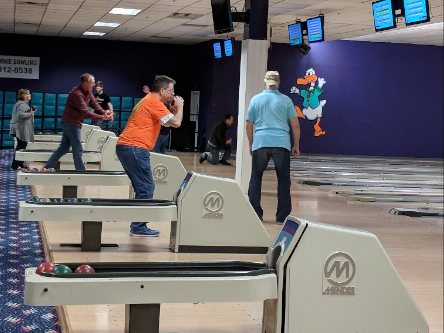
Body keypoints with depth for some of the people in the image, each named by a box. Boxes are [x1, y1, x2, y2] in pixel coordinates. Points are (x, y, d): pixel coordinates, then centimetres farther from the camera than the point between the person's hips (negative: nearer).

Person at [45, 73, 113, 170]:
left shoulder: (88, 91, 7)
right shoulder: (77, 94, -24)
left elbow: (94, 104, 2)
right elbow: (85, 112, -27)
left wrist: (104, 112, -15)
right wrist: (102, 117, -30)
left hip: (70, 123, 10)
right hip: (71, 123, -10)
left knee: (64, 147, 12)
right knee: (77, 150, -4)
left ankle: (47, 167, 15)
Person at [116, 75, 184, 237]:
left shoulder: (148, 100, 22)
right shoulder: (154, 102, -9)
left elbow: (167, 123, 30)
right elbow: (176, 123, -15)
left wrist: (174, 108, 18)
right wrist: (180, 106, 2)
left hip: (125, 146, 11)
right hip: (135, 148, -10)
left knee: (142, 187, 15)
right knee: (146, 188, -7)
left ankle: (137, 225, 18)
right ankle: (139, 227, -6)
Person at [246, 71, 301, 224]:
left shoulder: (256, 99, 7)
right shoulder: (286, 100, 5)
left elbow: (249, 125, 8)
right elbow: (295, 125, 2)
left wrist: (251, 145, 18)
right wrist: (296, 146, 10)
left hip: (260, 144, 1)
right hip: (281, 144, -1)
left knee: (256, 178, 10)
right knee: (283, 180, 4)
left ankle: (255, 214, 7)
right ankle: (282, 216, 3)